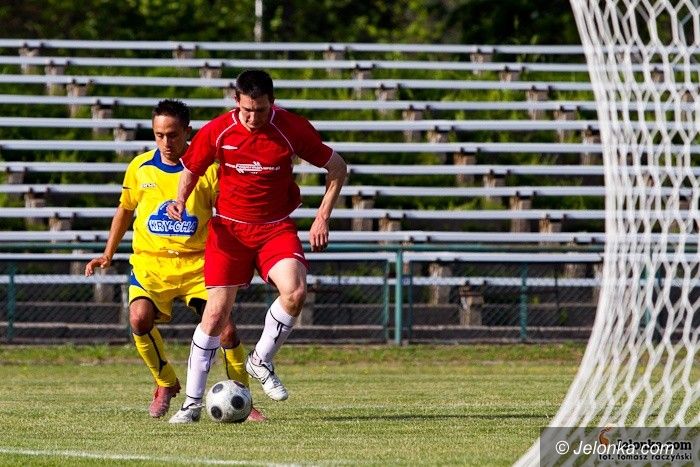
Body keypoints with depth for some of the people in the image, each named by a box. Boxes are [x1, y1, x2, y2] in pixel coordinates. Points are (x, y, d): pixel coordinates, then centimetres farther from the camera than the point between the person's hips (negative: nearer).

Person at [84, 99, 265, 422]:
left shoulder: (206, 168, -4)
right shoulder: (140, 168, 4)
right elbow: (125, 210, 20)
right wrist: (107, 255, 18)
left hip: (198, 263, -1)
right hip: (150, 262, 1)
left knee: (225, 328, -13)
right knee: (139, 318, -25)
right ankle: (165, 384, 1)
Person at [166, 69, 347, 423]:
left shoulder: (292, 129, -12)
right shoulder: (216, 131, -10)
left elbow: (337, 167, 0)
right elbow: (191, 169, 8)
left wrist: (322, 218, -6)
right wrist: (180, 202, -12)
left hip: (276, 228, 0)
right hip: (229, 228, 0)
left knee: (295, 291, -26)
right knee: (216, 312, -4)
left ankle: (262, 361, 1)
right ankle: (192, 402, 8)